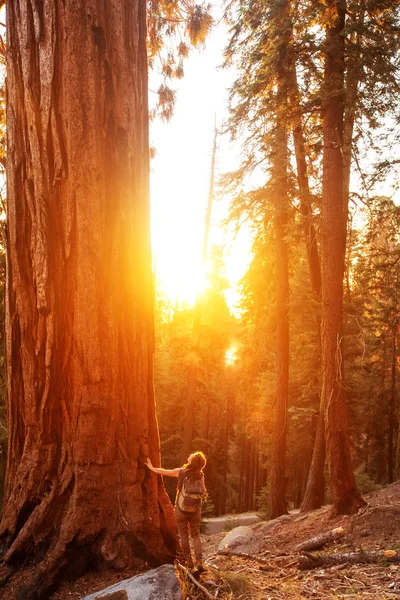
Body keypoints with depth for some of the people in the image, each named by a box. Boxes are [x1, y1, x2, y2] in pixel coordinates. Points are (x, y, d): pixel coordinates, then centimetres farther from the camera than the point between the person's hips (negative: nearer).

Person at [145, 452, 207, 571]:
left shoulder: (181, 472, -12)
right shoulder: (200, 475, -9)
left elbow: (163, 472, 1)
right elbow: (204, 493, -3)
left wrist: (151, 467, 18)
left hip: (181, 509, -1)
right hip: (195, 510, 1)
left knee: (183, 535, 14)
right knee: (196, 535, 12)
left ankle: (188, 561, 18)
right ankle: (199, 562, 0)